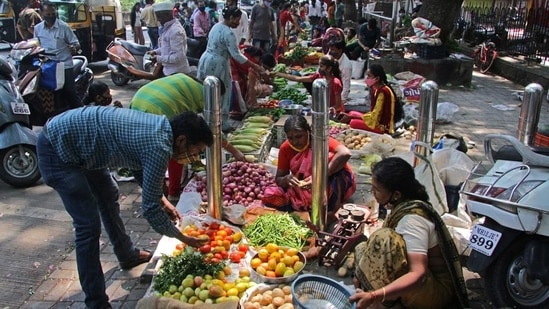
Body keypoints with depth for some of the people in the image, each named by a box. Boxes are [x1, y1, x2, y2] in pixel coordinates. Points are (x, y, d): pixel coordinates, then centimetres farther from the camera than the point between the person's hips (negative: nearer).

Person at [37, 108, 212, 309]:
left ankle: (127, 255, 44)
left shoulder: (160, 126, 1)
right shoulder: (159, 148, -26)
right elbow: (150, 209, -20)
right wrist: (183, 238, -6)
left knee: (109, 196, 24)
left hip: (70, 135, 10)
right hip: (57, 148, -10)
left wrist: (161, 199, 11)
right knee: (89, 225, -10)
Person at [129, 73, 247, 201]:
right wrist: (235, 152, 16)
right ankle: (174, 192, 25)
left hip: (136, 104, 7)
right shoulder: (204, 93, 6)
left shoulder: (184, 78, 25)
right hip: (157, 112, -7)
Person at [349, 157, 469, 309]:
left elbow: (418, 274, -34)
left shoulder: (412, 219, -26)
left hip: (436, 290, -9)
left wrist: (374, 296, -43)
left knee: (383, 239, -28)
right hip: (428, 282, 9)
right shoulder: (404, 205, -1)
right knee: (362, 249, 6)